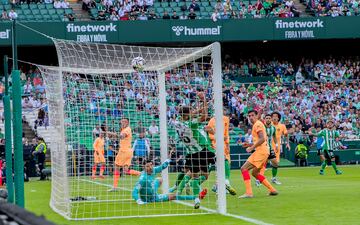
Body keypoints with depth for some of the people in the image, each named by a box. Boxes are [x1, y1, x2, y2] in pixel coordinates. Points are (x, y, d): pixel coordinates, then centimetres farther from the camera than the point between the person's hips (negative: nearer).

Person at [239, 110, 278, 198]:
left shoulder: (257, 124, -9)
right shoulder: (256, 125, 22)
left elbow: (262, 139, -21)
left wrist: (252, 148, -18)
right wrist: (250, 145, 18)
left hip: (261, 151, -10)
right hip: (264, 151, 10)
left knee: (244, 169, -13)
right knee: (255, 173, 21)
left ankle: (249, 193, -19)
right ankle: (272, 190, 22)